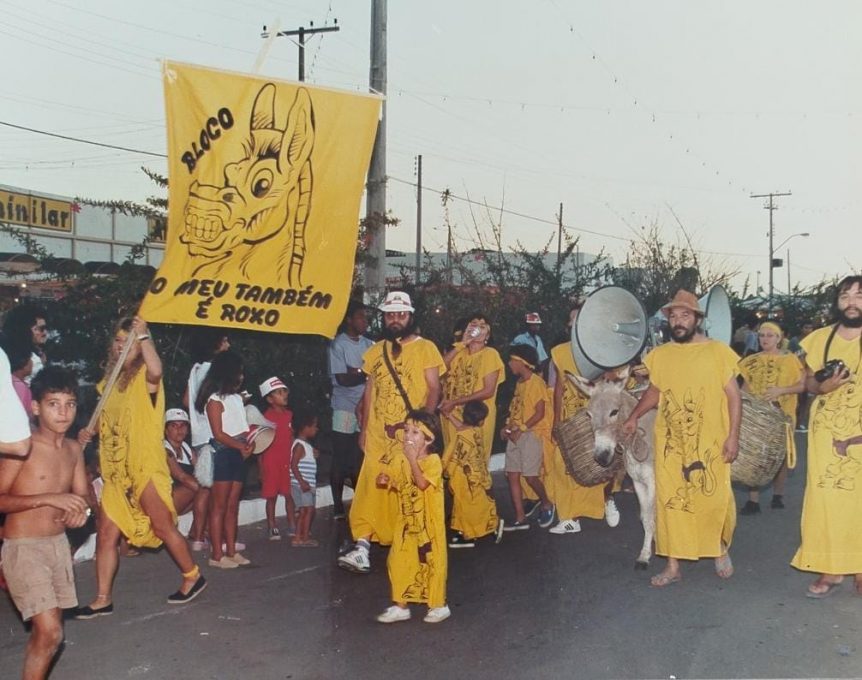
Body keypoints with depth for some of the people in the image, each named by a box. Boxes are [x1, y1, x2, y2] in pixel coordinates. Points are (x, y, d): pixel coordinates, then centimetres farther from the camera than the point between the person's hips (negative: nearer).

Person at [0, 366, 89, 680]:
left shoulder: (73, 448, 4)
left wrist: (78, 510, -9)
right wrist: (49, 498, -25)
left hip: (59, 544, 7)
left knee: (47, 628, 13)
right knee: (50, 632, -14)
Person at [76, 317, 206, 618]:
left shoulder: (144, 378, -8)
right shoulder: (109, 382, 14)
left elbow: (156, 369, -35)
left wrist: (142, 335, -28)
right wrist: (88, 433, 4)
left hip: (145, 468, -7)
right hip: (116, 472, 7)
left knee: (163, 527, 3)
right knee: (106, 534, 5)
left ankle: (193, 577, 21)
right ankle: (103, 599, 12)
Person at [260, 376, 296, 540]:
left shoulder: (288, 414, 6)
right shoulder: (266, 417, -11)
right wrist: (261, 468, -9)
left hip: (288, 462, 5)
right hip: (271, 463, -5)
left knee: (290, 495, 9)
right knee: (271, 496, 4)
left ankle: (292, 526, 19)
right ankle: (272, 528, 13)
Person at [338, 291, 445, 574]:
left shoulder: (425, 348, 0)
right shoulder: (376, 351, 13)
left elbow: (433, 389, -3)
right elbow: (369, 391, 15)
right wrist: (363, 430, 12)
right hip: (379, 435, 4)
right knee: (370, 489, -3)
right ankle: (362, 549, -4)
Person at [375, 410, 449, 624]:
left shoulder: (433, 460, -15)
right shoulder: (402, 459, 4)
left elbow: (422, 483, -29)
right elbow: (395, 482, 12)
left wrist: (413, 459, -24)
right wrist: (384, 479, -10)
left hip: (428, 523, -6)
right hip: (406, 521, 6)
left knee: (432, 562, 3)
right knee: (398, 562, 8)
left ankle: (439, 606, 18)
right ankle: (400, 606, 21)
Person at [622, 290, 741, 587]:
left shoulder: (718, 351, -3)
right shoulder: (660, 354, 6)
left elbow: (733, 395, -2)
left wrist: (733, 435, -8)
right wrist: (635, 415, 6)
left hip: (710, 443, -3)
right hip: (670, 444, 3)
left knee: (715, 501, 3)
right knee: (670, 502, 3)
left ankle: (721, 551, 32)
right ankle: (673, 566, 14)